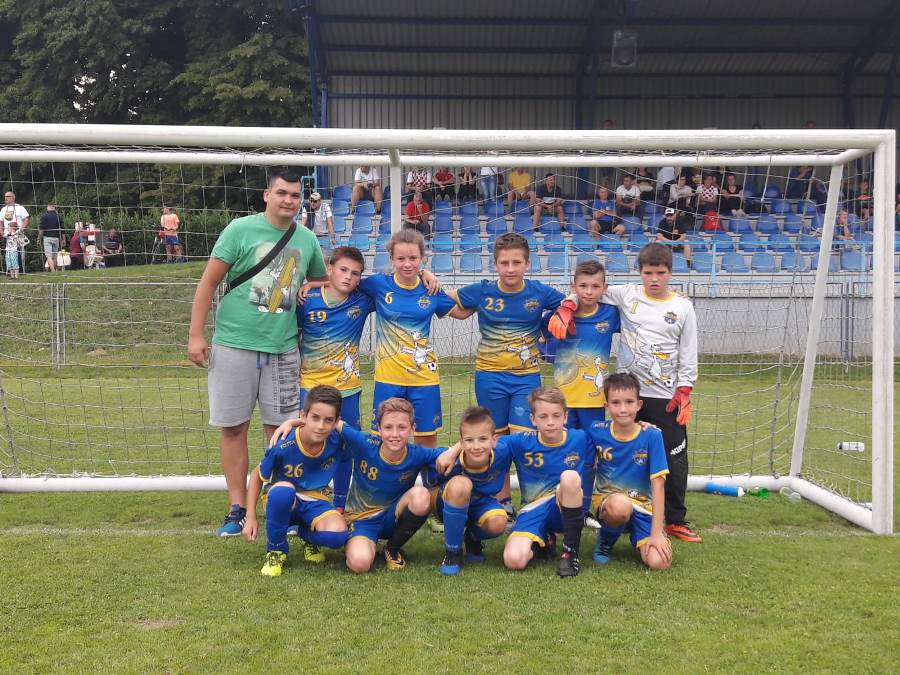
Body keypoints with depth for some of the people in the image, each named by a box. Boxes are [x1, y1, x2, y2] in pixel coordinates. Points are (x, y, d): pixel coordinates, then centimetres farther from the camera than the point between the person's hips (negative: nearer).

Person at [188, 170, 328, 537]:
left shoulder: (307, 239, 8)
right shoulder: (241, 229, -4)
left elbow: (322, 283, 23)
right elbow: (209, 282, -4)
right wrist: (195, 334, -8)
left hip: (283, 348, 3)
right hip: (234, 344, -2)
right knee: (234, 427, 4)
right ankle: (237, 508, 15)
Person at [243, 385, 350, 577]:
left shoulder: (337, 441, -19)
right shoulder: (283, 445, -24)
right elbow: (257, 477, -6)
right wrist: (251, 517, -8)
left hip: (315, 503, 2)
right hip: (282, 502, -2)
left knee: (337, 535, -32)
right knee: (282, 489, -41)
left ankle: (306, 534, 8)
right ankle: (276, 550, -12)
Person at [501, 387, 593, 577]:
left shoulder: (580, 438, -2)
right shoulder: (522, 442, -4)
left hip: (568, 509, -1)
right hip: (534, 510, 1)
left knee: (570, 476, -34)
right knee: (513, 560, -26)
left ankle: (571, 552, -19)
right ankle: (542, 541, 12)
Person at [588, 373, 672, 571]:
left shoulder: (651, 436, -12)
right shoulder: (597, 431, -9)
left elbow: (658, 485, -12)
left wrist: (656, 532, -16)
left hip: (642, 504, 1)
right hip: (606, 500, -1)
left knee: (659, 561, -23)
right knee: (620, 505, -39)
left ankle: (636, 536, 13)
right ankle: (606, 539, -4)